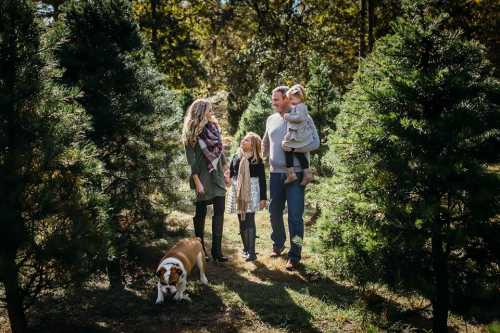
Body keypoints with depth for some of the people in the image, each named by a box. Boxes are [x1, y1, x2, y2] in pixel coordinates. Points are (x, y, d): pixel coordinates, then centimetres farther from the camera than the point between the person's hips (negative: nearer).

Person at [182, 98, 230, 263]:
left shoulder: (213, 127, 8)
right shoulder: (192, 133, -9)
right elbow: (191, 159, -12)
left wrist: (225, 172, 13)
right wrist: (197, 181, -17)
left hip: (217, 176, 5)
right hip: (202, 177, -5)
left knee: (219, 212, 0)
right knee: (201, 213, 6)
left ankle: (217, 250, 4)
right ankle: (200, 250, 19)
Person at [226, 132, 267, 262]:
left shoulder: (257, 160, -2)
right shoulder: (236, 157, 9)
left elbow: (262, 179, -3)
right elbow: (230, 173, 13)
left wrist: (263, 198, -5)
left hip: (251, 192, -4)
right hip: (237, 191, 4)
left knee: (249, 221, -9)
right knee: (241, 221, 10)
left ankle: (252, 252, -7)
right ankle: (246, 248, 22)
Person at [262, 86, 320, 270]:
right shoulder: (271, 119, 11)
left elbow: (315, 142, -13)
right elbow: (265, 142, 28)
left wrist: (292, 147, -20)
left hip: (296, 174, -5)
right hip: (276, 173, 5)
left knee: (295, 215, -5)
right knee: (274, 212, 13)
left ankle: (294, 255, 4)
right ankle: (278, 245, 34)